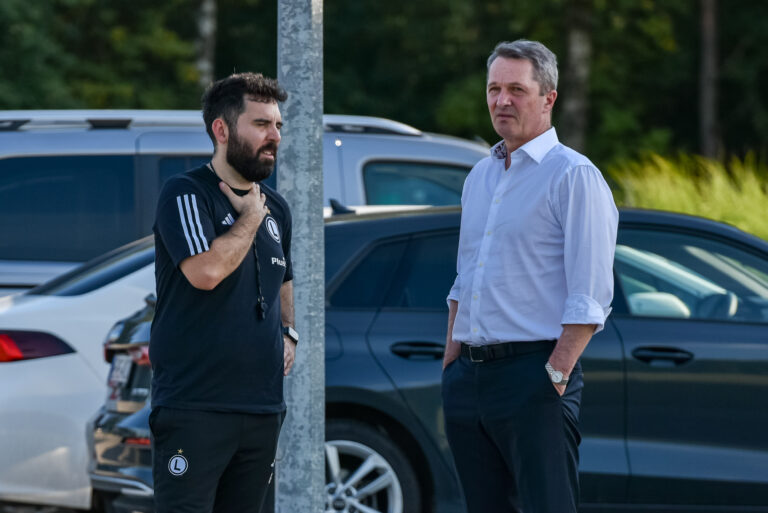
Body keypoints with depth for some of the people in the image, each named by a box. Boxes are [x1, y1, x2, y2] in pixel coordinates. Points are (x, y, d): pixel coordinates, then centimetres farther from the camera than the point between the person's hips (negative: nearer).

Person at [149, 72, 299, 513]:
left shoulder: (276, 208, 17)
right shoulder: (186, 194, -6)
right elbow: (206, 271, -23)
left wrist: (289, 333, 15)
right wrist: (250, 218, -7)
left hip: (263, 407, 7)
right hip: (195, 406, -7)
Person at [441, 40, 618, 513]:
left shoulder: (574, 176, -6)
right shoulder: (479, 178, 18)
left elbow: (589, 297, -12)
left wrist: (557, 374, -18)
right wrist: (450, 367, 15)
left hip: (533, 375, -8)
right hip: (469, 378, 8)